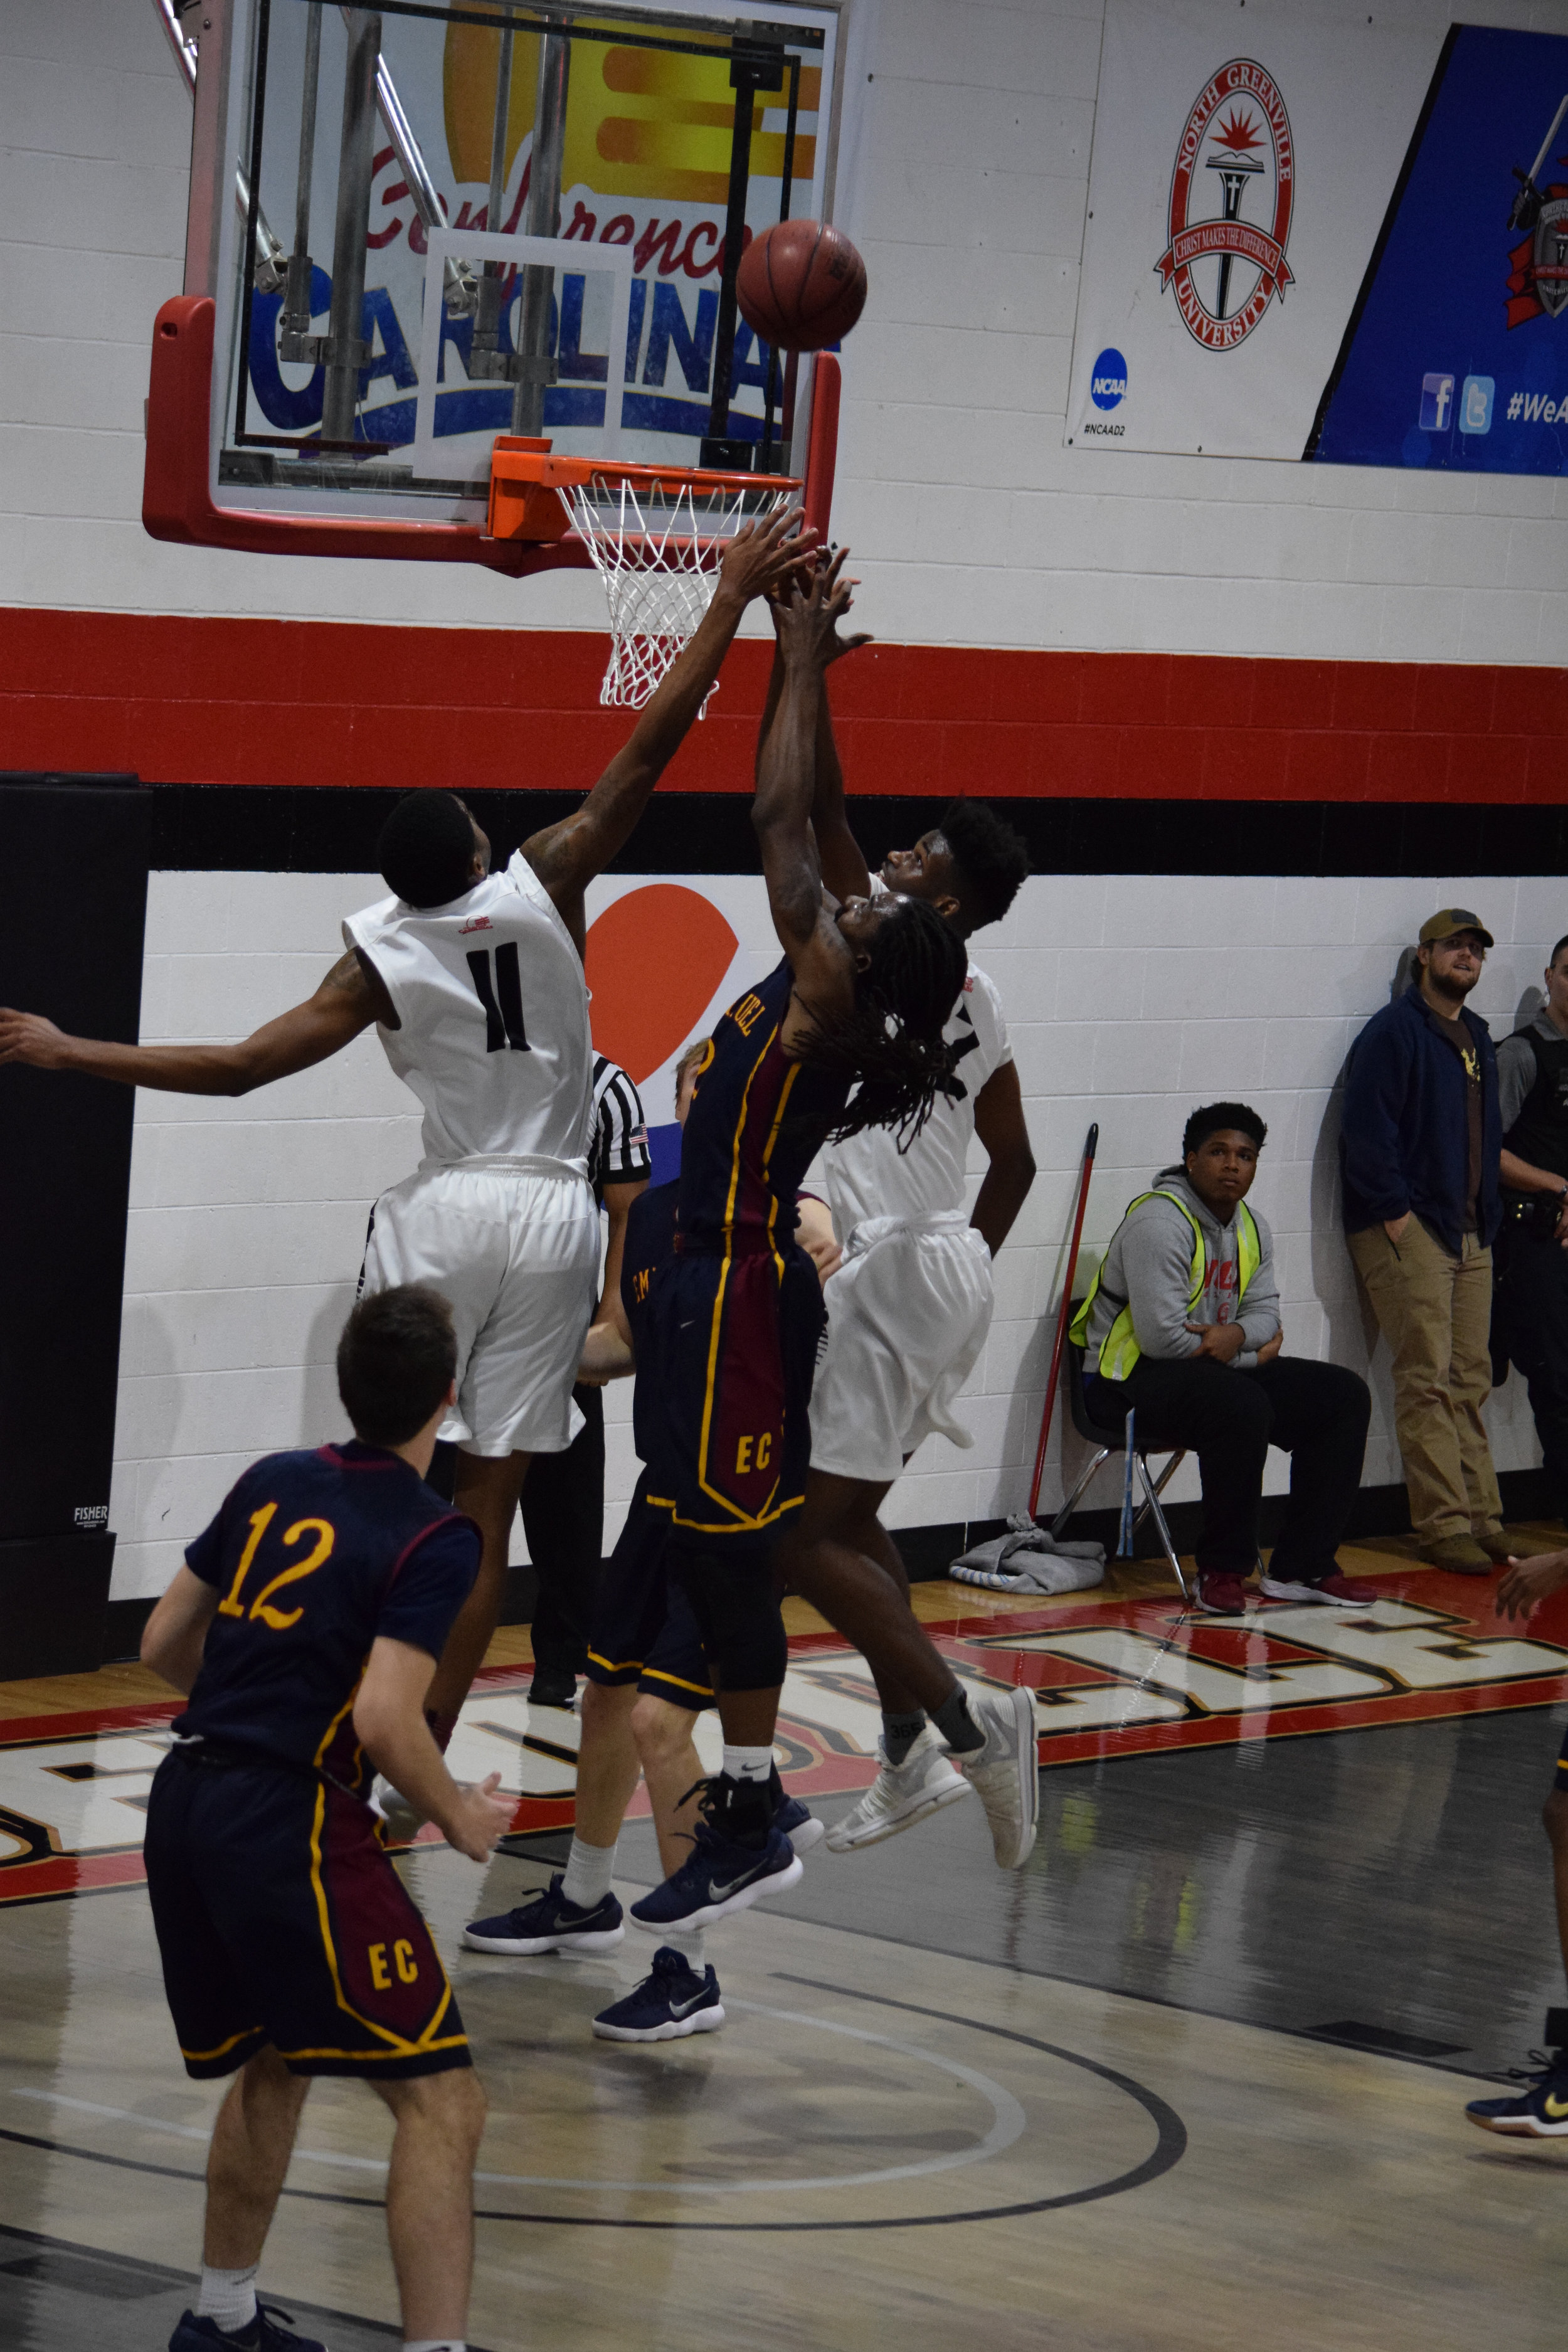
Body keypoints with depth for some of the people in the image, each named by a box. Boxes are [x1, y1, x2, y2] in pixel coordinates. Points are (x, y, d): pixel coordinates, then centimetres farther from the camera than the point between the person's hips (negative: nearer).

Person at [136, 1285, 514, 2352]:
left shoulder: (274, 1484, 11)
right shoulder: (435, 1539, -8)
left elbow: (164, 1645, 17)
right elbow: (384, 1719, -19)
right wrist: (459, 1816, -2)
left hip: (183, 1808, 8)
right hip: (289, 1824, -8)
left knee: (271, 2060, 29)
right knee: (443, 2099, -5)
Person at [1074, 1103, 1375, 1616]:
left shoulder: (1251, 1228, 11)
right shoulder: (1159, 1222, -17)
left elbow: (1264, 1310, 12)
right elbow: (1164, 1337, -23)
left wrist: (1237, 1333, -15)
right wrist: (1253, 1354, -10)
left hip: (1221, 1368, 9)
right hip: (1131, 1381, -9)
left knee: (1344, 1396, -1)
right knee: (1243, 1406, -37)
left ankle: (1300, 1568, -1)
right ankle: (1221, 1569, -20)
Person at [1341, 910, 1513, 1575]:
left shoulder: (1477, 1038, 18)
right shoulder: (1394, 1031, -7)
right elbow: (1367, 1129, -14)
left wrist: (1487, 1215, 15)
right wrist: (1395, 1213, -16)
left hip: (1469, 1232, 8)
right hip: (1406, 1229, -8)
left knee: (1470, 1382, 7)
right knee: (1428, 1382, -9)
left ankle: (1481, 1518, 10)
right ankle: (1443, 1526, -10)